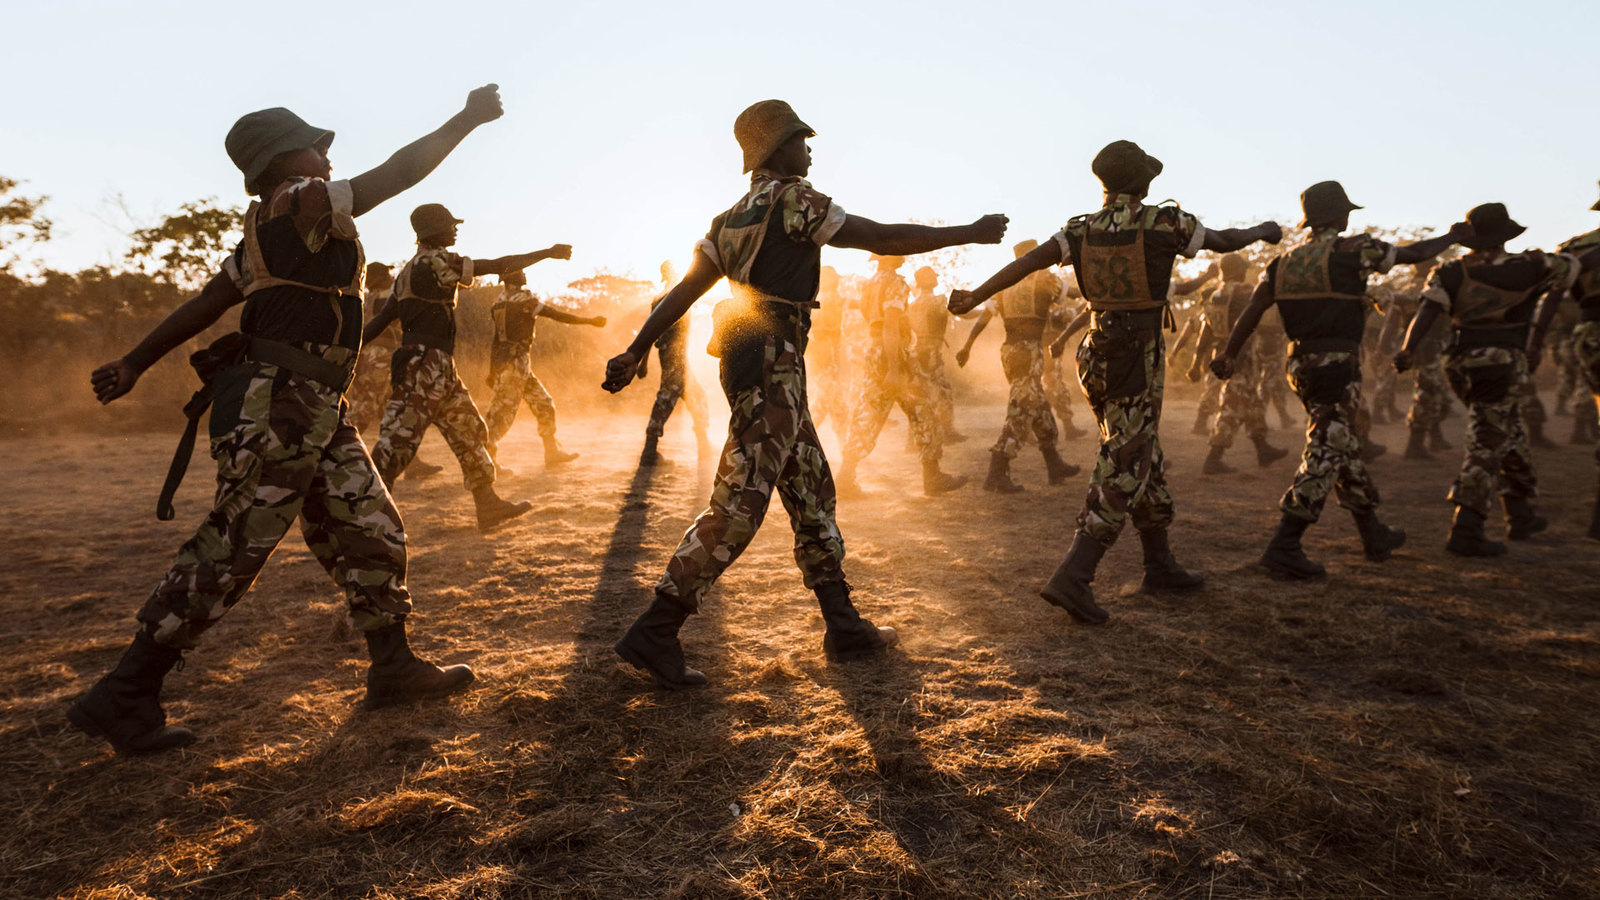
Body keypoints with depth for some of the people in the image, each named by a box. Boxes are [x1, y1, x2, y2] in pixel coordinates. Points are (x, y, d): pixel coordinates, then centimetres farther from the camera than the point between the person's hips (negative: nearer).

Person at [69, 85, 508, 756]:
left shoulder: (268, 232, 20)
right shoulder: (301, 203, -6)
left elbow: (204, 304, 21)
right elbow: (397, 173, -8)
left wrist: (134, 364, 23)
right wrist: (466, 120, 0)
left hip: (313, 413, 10)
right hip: (277, 404, -10)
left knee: (370, 531, 8)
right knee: (229, 553, -5)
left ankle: (393, 669, 15)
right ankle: (123, 698, 7)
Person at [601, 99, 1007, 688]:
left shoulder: (733, 217, 20)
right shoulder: (794, 199, -5)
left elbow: (684, 290, 13)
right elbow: (883, 239, -6)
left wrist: (636, 351, 9)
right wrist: (968, 233, 4)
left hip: (769, 370, 10)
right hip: (772, 364, -10)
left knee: (812, 494, 12)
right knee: (738, 506, -11)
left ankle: (845, 628, 20)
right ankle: (654, 634, -9)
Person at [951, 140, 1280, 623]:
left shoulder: (1081, 229, 4)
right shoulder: (1164, 222, -5)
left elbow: (1030, 260, -10)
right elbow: (1223, 241, 9)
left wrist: (974, 297, -13)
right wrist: (1263, 231, 30)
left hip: (1097, 355, 6)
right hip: (1138, 359, -6)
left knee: (1145, 459, 19)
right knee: (1124, 472, -6)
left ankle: (1160, 564, 30)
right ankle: (1072, 578, -15)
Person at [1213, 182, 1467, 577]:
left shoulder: (1287, 258, 9)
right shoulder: (1354, 248, -6)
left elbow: (1255, 307, 1)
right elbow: (1414, 253, 7)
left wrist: (1229, 353, -1)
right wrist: (1452, 237, 26)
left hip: (1301, 364, 7)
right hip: (1337, 364, -7)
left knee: (1346, 446, 19)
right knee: (1326, 454, -7)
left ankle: (1374, 534, 33)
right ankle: (1284, 547, -12)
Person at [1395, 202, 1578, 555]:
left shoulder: (1454, 271, 4)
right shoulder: (1526, 267, -1)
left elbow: (1428, 308, -12)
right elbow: (1568, 268, 19)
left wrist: (1408, 349, -18)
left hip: (1462, 364, 5)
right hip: (1499, 365, -5)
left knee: (1510, 434, 23)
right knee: (1487, 447, -7)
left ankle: (1521, 516, 34)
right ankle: (1465, 532, -14)